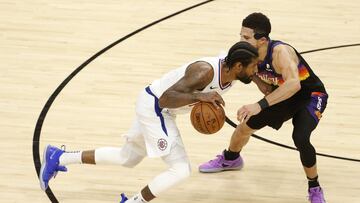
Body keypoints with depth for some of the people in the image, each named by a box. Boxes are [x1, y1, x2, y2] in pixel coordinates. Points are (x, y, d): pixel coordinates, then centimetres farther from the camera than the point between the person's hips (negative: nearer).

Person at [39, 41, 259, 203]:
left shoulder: (231, 72, -7)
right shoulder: (205, 72, -32)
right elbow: (166, 99, -37)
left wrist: (208, 103, 0)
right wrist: (198, 96, -47)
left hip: (156, 108, 9)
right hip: (155, 107, -9)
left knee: (127, 158, 24)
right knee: (181, 169, -14)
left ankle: (58, 158, 31)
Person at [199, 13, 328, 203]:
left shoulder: (280, 52, -39)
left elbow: (294, 84, -56)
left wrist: (261, 105, -60)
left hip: (311, 95, -7)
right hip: (284, 95, 7)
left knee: (300, 138, -31)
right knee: (246, 125, 13)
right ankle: (230, 159, 47)